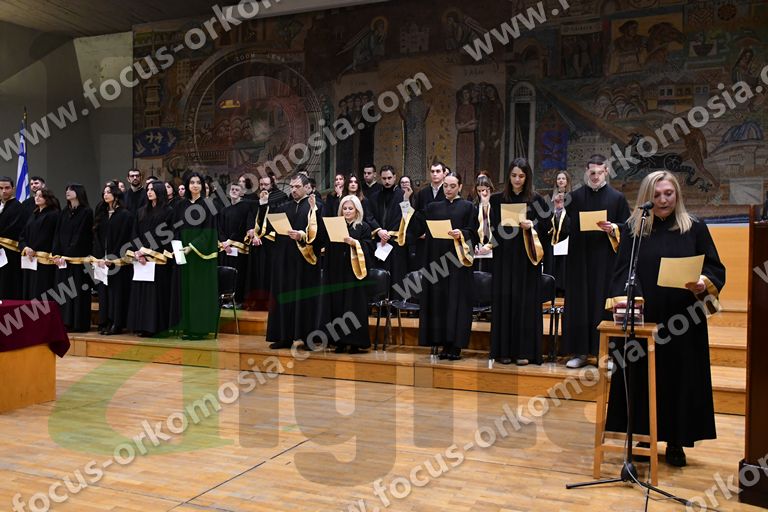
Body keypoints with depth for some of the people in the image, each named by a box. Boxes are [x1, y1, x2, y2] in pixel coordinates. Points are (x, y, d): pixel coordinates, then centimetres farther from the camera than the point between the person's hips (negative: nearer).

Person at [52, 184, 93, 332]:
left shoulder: (87, 212, -4)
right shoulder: (64, 213, 15)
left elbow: (80, 236, -10)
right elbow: (58, 234, 11)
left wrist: (66, 255, -13)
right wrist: (57, 254, -2)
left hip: (79, 259, -6)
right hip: (62, 258, 6)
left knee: (78, 292, -4)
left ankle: (79, 323, 1)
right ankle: (66, 322, 10)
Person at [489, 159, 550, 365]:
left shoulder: (536, 200, 3)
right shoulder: (497, 200, 6)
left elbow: (547, 226, 3)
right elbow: (491, 227, 7)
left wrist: (531, 225, -14)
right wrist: (503, 224, -12)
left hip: (526, 258, -1)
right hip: (504, 258, 1)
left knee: (525, 301, -1)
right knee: (504, 300, 1)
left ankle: (524, 351, 6)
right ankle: (504, 350, 9)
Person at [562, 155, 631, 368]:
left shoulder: (617, 198, 5)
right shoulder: (575, 196, 7)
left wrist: (613, 229, -16)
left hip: (606, 260, -1)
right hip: (580, 259, 1)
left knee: (604, 302, 1)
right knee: (579, 303, 3)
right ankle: (580, 351, 11)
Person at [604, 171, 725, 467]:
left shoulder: (695, 229, 4)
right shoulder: (632, 229, 3)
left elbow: (715, 268, 3)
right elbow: (622, 270, -5)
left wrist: (704, 284, -18)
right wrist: (623, 295, -23)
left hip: (683, 321, 0)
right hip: (643, 319, 0)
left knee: (681, 380, 5)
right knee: (643, 379, 5)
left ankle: (676, 443, 18)